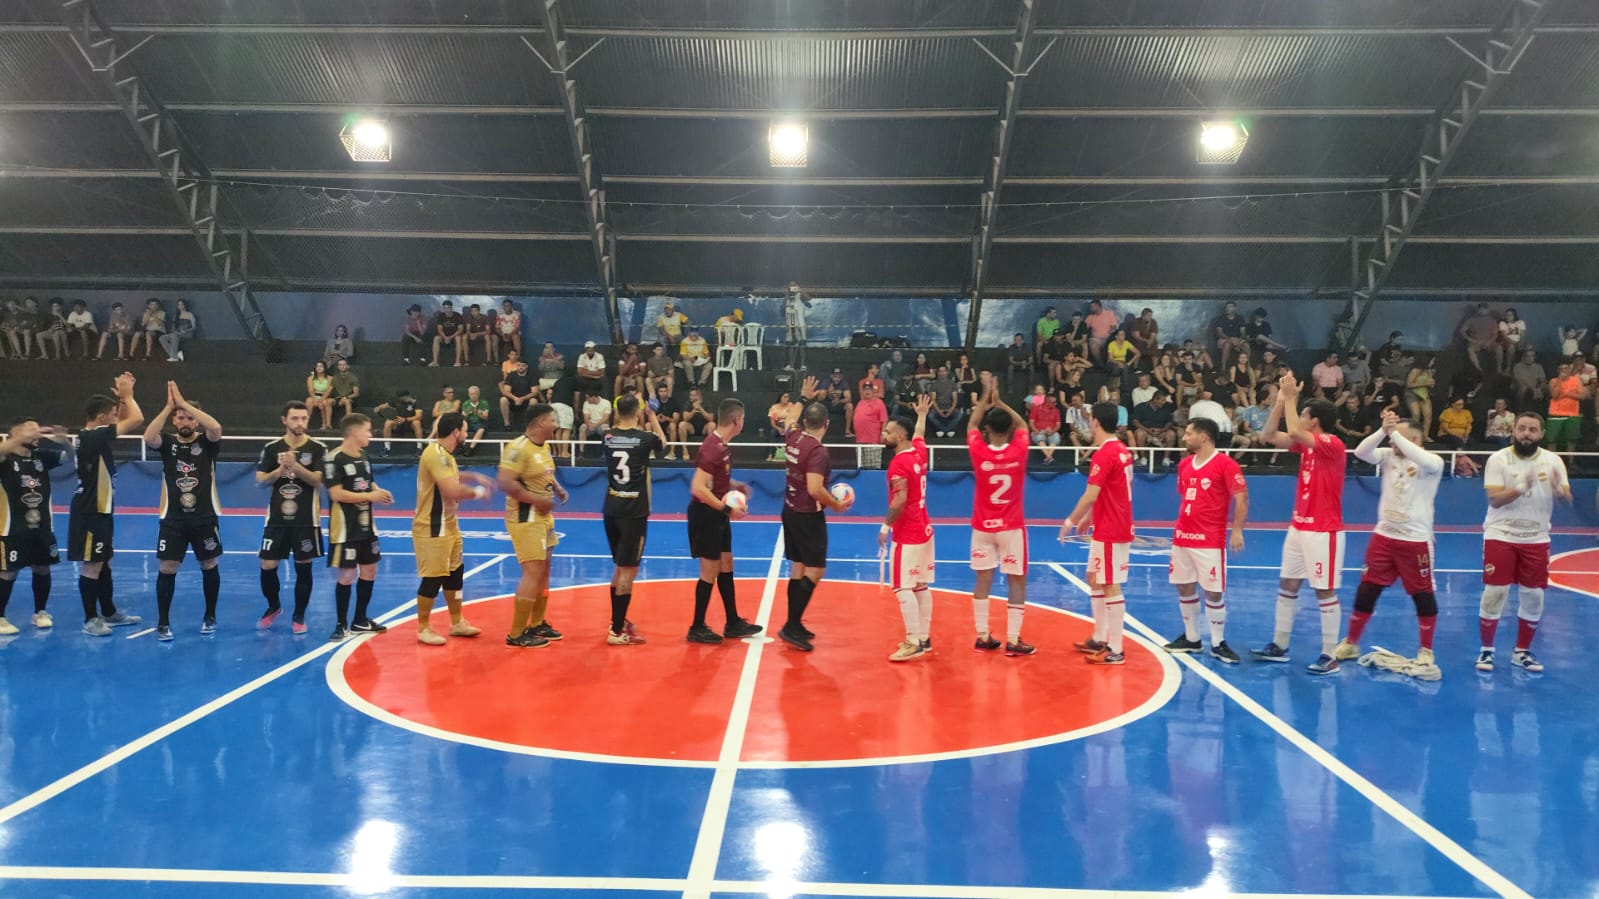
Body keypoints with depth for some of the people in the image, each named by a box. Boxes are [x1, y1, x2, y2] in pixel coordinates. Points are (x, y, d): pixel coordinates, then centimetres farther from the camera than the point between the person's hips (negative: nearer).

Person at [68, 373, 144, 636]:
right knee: (91, 566, -2)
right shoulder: (93, 437, -21)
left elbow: (126, 421, 24)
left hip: (99, 511, 10)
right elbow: (137, 420, -23)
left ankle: (109, 613, 27)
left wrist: (122, 397, 10)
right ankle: (90, 620, 5)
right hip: (89, 513, -10)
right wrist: (127, 394, -8)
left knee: (103, 563, 17)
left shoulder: (94, 436, 8)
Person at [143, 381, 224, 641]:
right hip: (173, 519, 0)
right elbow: (148, 437, -21)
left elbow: (216, 428, -25)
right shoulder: (168, 443, 1)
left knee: (209, 566, 10)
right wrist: (169, 406, -21)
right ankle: (163, 623, 9)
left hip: (205, 519, 0)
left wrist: (184, 403, -23)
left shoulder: (206, 442, -2)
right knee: (167, 569, -2)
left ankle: (210, 616, 27)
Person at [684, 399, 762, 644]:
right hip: (705, 515, -10)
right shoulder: (713, 448, -22)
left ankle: (733, 623, 26)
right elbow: (698, 488, -28)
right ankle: (697, 628, 11)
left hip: (718, 515, 10)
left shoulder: (722, 445, 6)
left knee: (726, 567, 15)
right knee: (710, 572, -1)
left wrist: (736, 486, 9)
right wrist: (727, 509, -25)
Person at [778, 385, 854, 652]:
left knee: (798, 568, 14)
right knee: (815, 570, -3)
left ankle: (794, 625, 20)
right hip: (808, 516, -8)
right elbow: (815, 489, -29)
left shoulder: (793, 438, 1)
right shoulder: (817, 450, -21)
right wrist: (837, 505, -15)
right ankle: (791, 627, -9)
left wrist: (804, 398, 36)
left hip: (791, 511, 8)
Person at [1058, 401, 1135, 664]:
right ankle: (1100, 639, 27)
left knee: (1110, 586, -5)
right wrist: (1089, 517, 21)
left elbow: (1090, 495, -22)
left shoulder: (1104, 454, -18)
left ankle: (1115, 651, 0)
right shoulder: (1122, 450, 10)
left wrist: (1071, 521, -11)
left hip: (1109, 532, -10)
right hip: (1116, 527, 10)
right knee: (1095, 579, 19)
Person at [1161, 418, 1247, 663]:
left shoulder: (1226, 464, -10)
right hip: (1182, 537, 7)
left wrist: (1237, 530, -18)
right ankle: (1191, 639, 23)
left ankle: (1218, 644, 10)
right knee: (1184, 588, 11)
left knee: (1213, 592, -2)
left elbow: (1241, 498, -11)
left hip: (1210, 541, -7)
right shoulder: (1184, 464, 11)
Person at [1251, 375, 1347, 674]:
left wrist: (1291, 398, -17)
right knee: (1287, 585, 12)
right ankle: (1279, 646, 21)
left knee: (1325, 591, -3)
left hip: (1323, 531, -9)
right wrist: (1282, 400, 2)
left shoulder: (1333, 445, -16)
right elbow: (1269, 435, 9)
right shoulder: (1307, 444, 9)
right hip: (1299, 527, 9)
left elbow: (1293, 431, -29)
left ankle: (1330, 656, 3)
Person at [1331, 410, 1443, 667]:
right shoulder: (1388, 455, 3)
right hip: (1384, 536, 4)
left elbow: (1423, 461, -32)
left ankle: (1426, 650, 19)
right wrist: (1383, 430, -27)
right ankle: (1350, 643, 18)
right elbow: (1360, 452, -14)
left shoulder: (1433, 461, -8)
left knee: (1423, 596, 4)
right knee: (1367, 590, 6)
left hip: (1416, 540, -4)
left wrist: (1394, 433, -29)